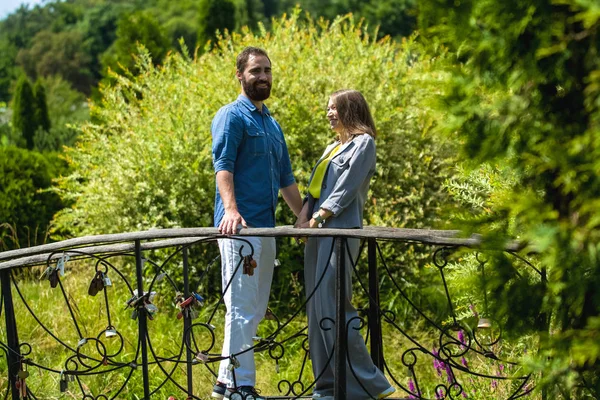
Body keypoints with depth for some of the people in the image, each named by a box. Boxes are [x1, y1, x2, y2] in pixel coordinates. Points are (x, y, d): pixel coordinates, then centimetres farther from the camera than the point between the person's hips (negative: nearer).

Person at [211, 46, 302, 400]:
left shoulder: (272, 124, 21)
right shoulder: (232, 116, -4)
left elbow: (286, 179, 25)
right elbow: (223, 167, -17)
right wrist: (231, 209, -32)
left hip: (266, 226, 9)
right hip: (240, 225, -9)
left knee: (255, 310, 11)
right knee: (242, 307, -7)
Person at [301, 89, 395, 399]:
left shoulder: (362, 143, -1)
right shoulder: (331, 147, 24)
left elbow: (348, 187, -11)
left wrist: (321, 214, -13)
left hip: (340, 230, -9)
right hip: (318, 232, 9)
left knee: (332, 306, -14)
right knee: (316, 307, 6)